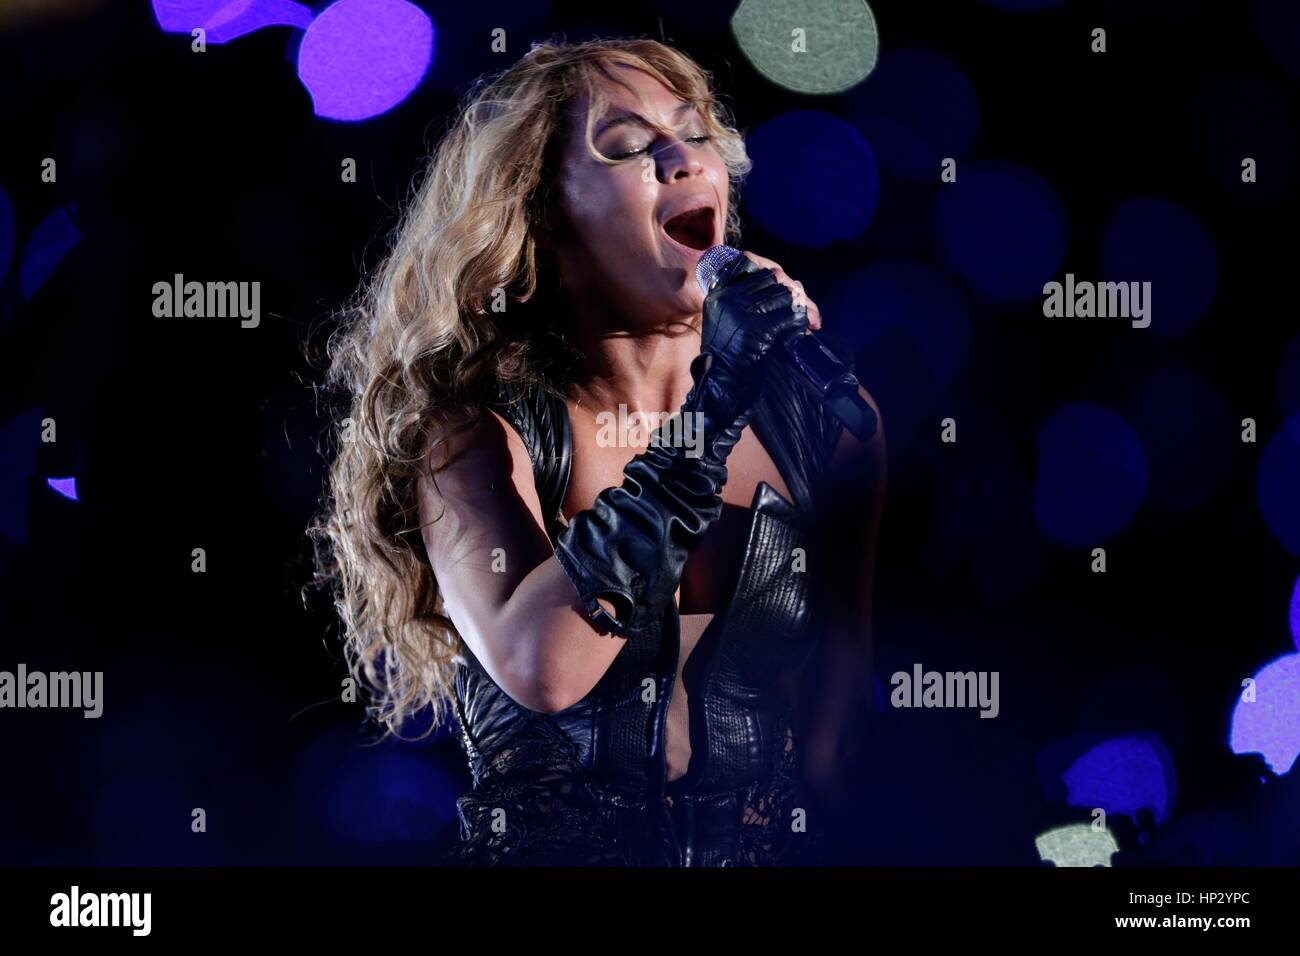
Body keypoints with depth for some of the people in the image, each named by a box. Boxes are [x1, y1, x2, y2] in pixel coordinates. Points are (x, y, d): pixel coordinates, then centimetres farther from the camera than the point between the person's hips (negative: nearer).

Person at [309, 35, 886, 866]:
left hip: (771, 851, 2)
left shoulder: (819, 414, 3)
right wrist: (713, 412, -17)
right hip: (548, 847, -2)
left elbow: (856, 674, 5)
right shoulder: (475, 424, -2)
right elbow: (536, 667, -18)